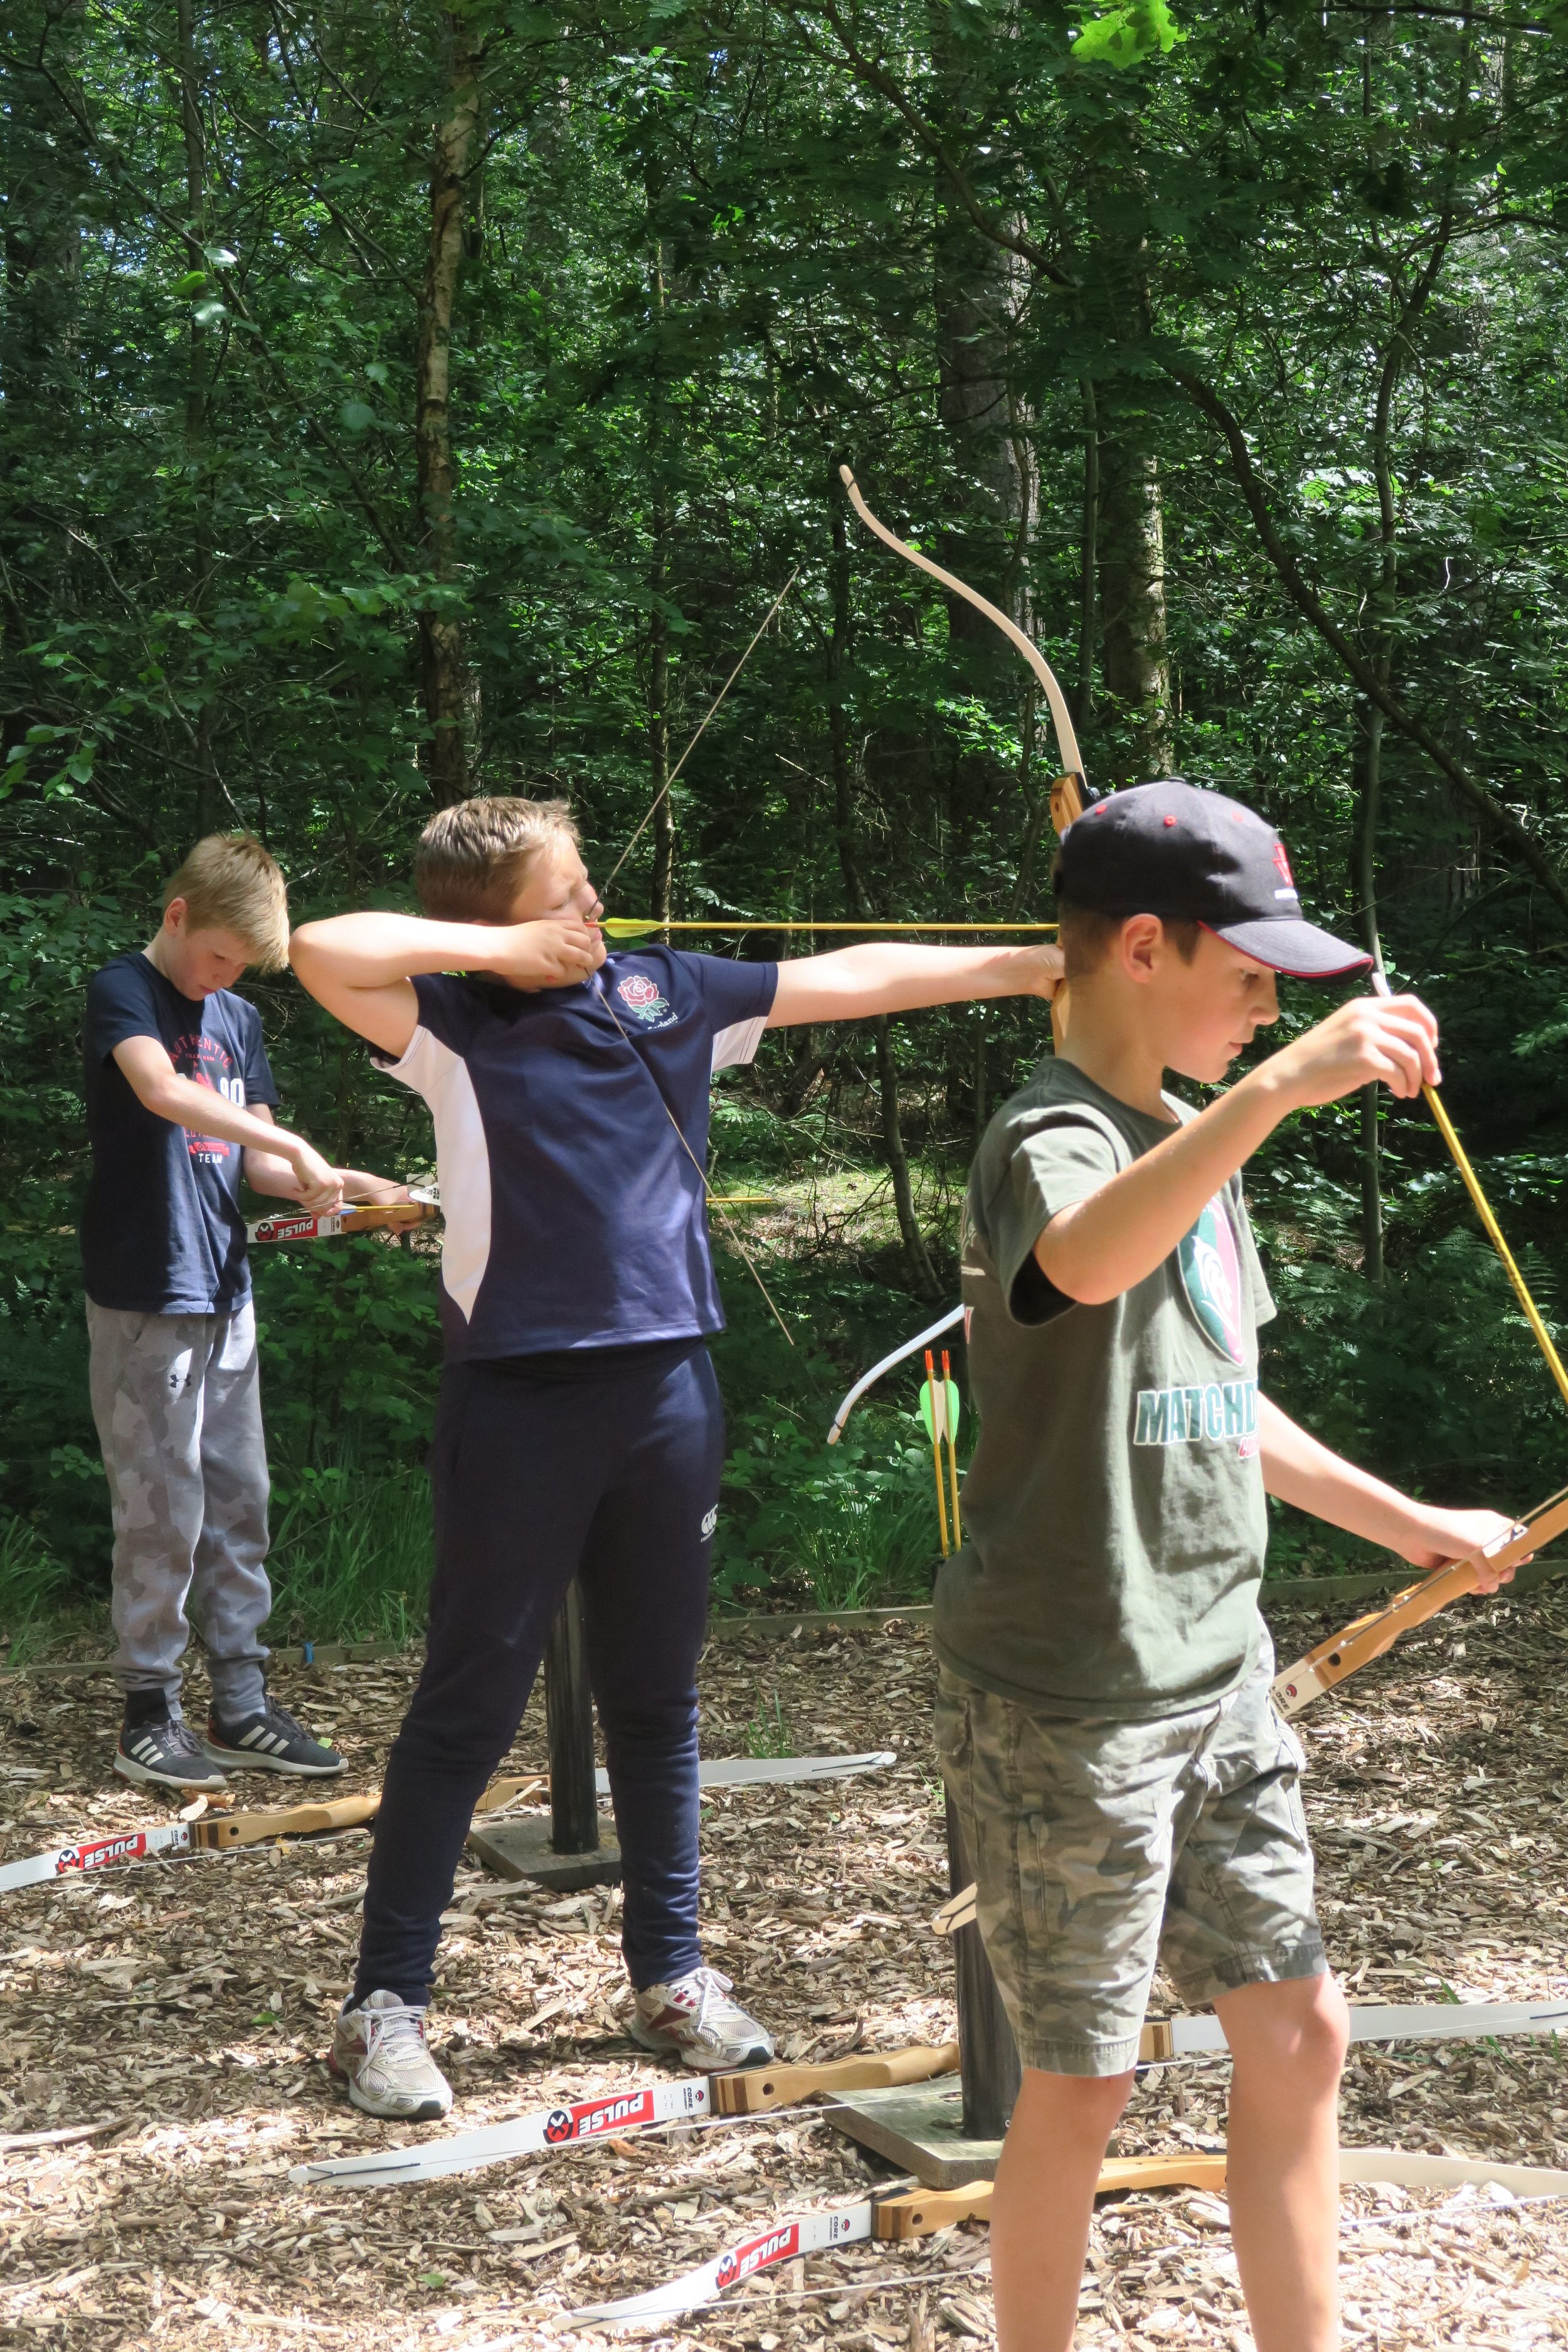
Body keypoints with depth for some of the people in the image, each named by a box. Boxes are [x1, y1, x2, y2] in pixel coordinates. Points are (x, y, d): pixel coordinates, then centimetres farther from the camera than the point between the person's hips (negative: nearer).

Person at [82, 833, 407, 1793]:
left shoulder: (240, 1021, 15)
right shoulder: (123, 990, -6)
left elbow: (257, 1163, 13)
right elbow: (159, 1088, -27)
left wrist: (348, 1185, -4)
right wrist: (295, 1146, -28)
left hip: (225, 1297, 7)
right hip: (147, 1299, -7)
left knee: (240, 1507, 10)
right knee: (165, 1515, -3)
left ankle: (241, 1707, 17)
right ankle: (151, 1715, 9)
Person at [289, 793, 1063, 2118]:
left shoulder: (666, 993, 6)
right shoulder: (454, 1022, -6)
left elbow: (861, 979, 9)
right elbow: (324, 952, -24)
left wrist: (1041, 966, 7)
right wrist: (502, 952, -15)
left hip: (665, 1391, 4)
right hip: (520, 1403, -4)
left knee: (657, 1699, 15)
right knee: (471, 1708, 2)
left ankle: (671, 1972, 29)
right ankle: (387, 2002, 13)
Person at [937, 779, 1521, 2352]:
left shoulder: (1186, 1143, 13)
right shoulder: (1053, 1137, -16)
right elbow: (1087, 1262, -43)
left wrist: (1401, 1521, 22)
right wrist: (1279, 1085, -50)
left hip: (1217, 1679, 9)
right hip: (1068, 1703, -8)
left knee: (1293, 2027, 12)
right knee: (1084, 2083, 3)